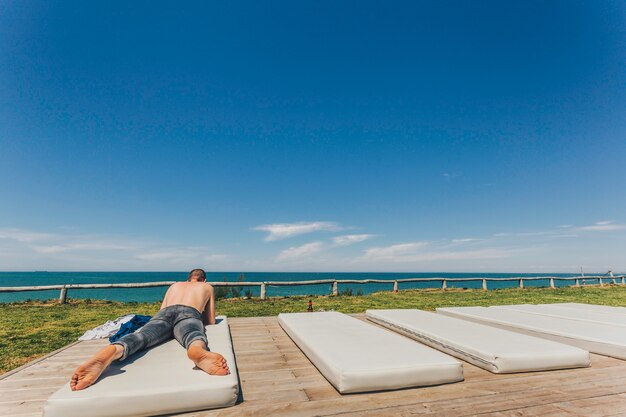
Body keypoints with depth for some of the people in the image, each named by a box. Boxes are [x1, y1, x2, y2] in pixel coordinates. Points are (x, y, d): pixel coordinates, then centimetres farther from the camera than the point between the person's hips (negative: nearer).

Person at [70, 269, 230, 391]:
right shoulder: (207, 287, 39)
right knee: (192, 335, -35)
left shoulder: (175, 285, 46)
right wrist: (199, 316, 60)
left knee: (141, 336, -26)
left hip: (163, 313, 3)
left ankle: (112, 351, -62)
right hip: (188, 313, -3)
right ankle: (198, 351, -74)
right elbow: (211, 321, 38)